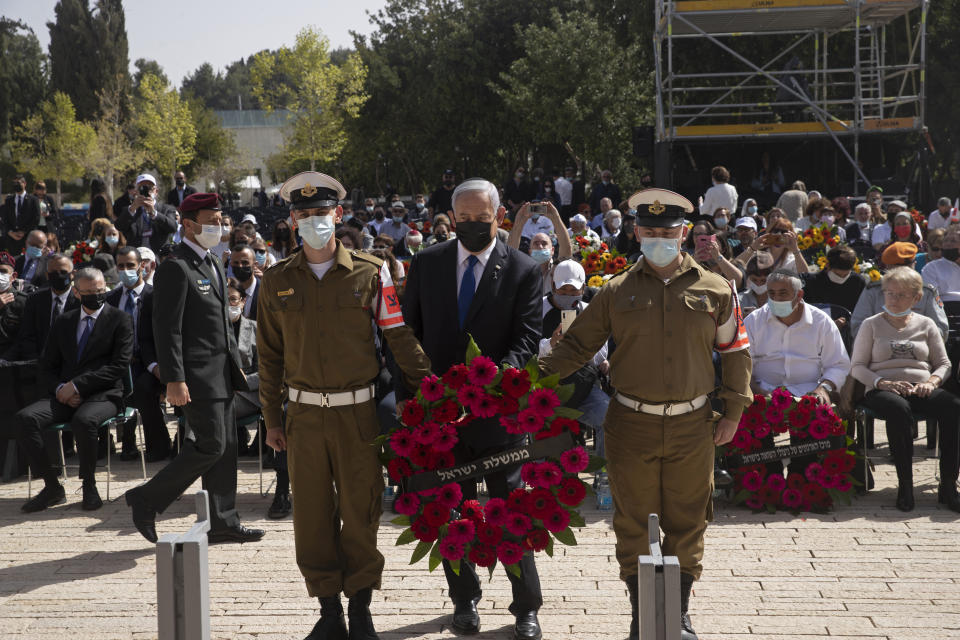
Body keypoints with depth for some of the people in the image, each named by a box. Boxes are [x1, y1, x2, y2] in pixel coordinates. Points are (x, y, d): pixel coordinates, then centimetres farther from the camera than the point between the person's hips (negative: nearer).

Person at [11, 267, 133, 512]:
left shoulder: (119, 319, 4)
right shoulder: (63, 322, 18)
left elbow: (119, 365, -7)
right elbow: (47, 365, 16)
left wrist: (77, 385, -14)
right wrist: (60, 389, -7)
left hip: (103, 395, -4)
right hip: (65, 397, 4)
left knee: (84, 420, -38)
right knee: (23, 418, -23)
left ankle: (89, 486, -16)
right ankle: (52, 487, -14)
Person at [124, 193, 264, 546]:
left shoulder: (213, 263, 17)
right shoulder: (176, 268, -13)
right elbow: (167, 328, -18)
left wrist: (235, 363, 21)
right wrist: (173, 381, -22)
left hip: (221, 372, 9)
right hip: (198, 374, -9)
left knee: (225, 447, 9)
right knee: (210, 445, -10)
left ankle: (223, 523, 15)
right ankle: (147, 499, 3)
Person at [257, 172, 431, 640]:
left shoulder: (370, 273, -1)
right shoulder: (277, 281, 6)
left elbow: (401, 339, 0)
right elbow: (270, 354, 11)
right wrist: (272, 418, 10)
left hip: (359, 411, -2)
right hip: (305, 413, 2)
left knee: (360, 512, 3)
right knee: (311, 514, 6)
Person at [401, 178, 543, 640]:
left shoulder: (523, 271, -3)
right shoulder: (426, 264, 4)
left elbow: (527, 339, -8)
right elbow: (408, 333, 8)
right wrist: (410, 396, 1)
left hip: (498, 408, -2)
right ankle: (465, 599, 27)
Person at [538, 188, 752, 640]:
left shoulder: (715, 290, 4)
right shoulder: (617, 292, 3)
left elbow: (735, 353, 10)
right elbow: (578, 345, 7)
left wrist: (733, 413, 6)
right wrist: (537, 373, -7)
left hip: (692, 425, 0)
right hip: (631, 425, 0)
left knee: (686, 521, 7)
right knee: (633, 521, 5)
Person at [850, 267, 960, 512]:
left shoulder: (925, 324, 18)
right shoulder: (871, 325, 13)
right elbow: (857, 367, 7)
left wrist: (931, 382, -6)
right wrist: (883, 382, -11)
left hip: (920, 390, 2)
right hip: (883, 391, -2)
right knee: (899, 409, -40)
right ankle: (905, 486, -33)